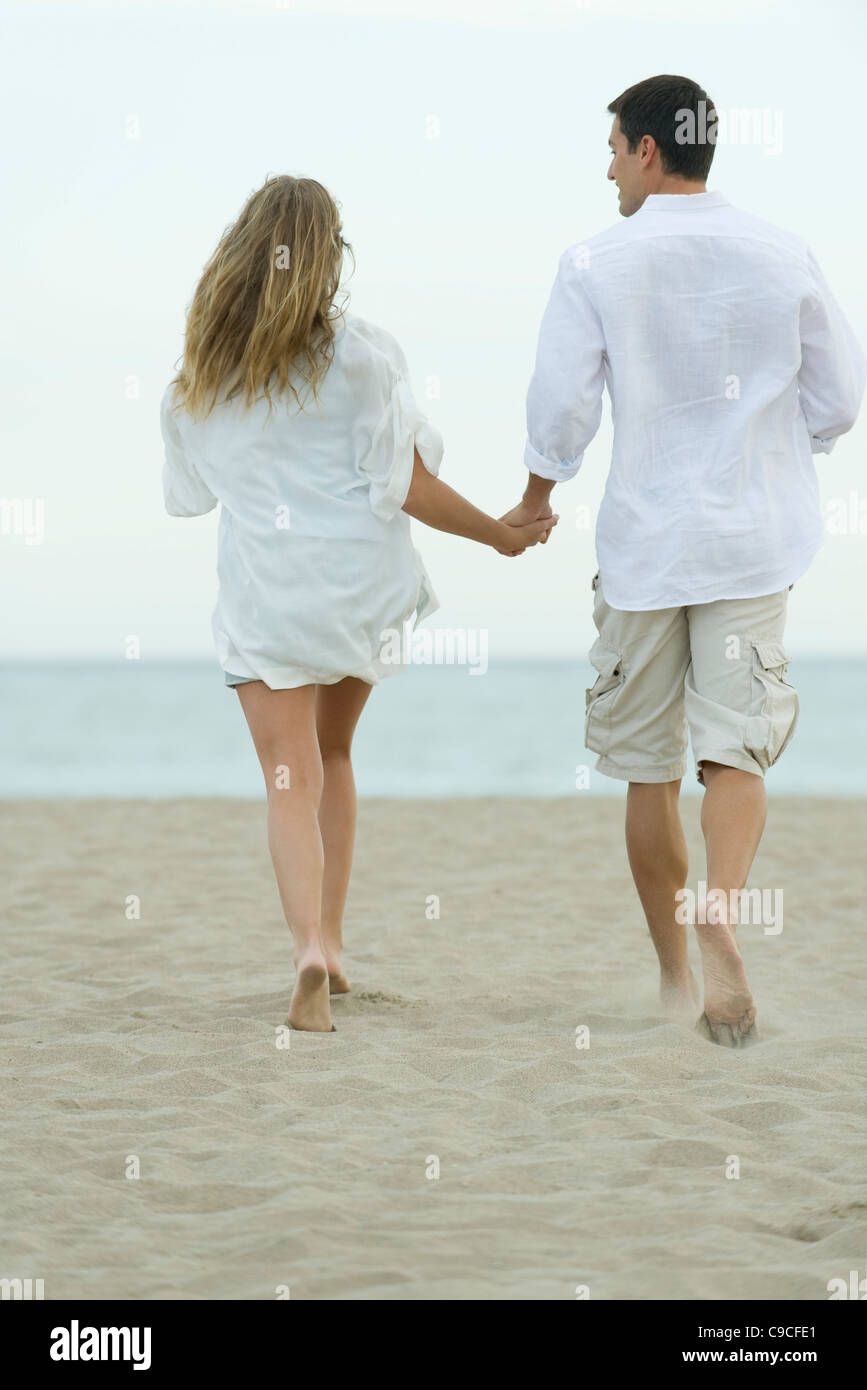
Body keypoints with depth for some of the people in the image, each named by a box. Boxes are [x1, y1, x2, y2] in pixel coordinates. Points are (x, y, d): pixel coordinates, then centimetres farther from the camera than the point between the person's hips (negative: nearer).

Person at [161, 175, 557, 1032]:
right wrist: (501, 535, 4)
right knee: (332, 753, 21)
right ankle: (330, 938, 21)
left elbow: (187, 493, 14)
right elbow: (409, 486, -9)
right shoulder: (360, 355, -7)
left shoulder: (197, 380, 0)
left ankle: (310, 950, -23)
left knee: (291, 779, -1)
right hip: (362, 583, 1)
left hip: (265, 591, 0)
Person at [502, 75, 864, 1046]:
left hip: (642, 539, -1)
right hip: (754, 538, 1)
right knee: (737, 749, 0)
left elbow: (560, 402, -7)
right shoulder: (783, 255, 1)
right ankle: (720, 908, -27)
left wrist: (534, 503, 10)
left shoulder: (596, 263, -7)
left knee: (648, 772, 10)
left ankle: (673, 975, 15)